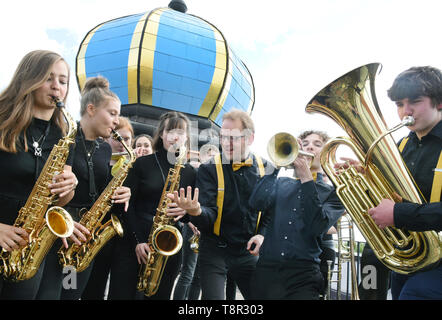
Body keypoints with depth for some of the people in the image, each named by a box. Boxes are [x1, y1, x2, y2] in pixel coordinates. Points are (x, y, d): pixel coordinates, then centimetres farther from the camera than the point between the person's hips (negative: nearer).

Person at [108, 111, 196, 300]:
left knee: (159, 295, 8)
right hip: (132, 242, -1)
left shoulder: (190, 173, 8)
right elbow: (127, 204, -1)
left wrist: (184, 211, -13)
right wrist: (138, 240, -10)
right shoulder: (143, 163, 3)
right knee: (121, 294, 0)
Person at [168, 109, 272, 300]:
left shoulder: (265, 169, 1)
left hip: (248, 251, 3)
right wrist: (196, 211, -38)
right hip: (214, 250, -2)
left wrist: (262, 234, -4)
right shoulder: (209, 169, -7)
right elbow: (209, 216, -16)